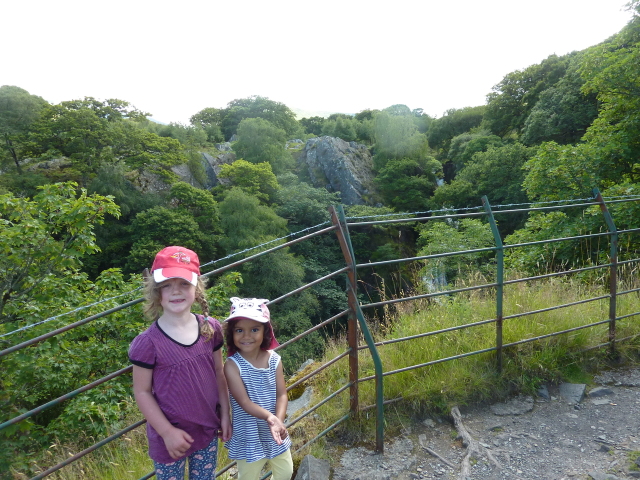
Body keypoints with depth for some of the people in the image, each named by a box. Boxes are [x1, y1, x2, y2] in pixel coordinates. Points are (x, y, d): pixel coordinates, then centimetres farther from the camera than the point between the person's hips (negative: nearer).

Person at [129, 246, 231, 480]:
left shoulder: (211, 328, -10)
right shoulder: (148, 343, -21)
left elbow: (219, 372, 1)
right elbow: (142, 392, -12)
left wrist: (225, 414, 4)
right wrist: (167, 432, -12)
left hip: (208, 430, 4)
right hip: (170, 435, -3)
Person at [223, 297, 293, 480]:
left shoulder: (274, 359, -8)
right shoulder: (232, 364, -21)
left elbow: (282, 394, -8)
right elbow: (244, 402, -26)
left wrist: (279, 420, -26)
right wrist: (270, 418, -40)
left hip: (275, 432, 4)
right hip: (248, 435, -4)